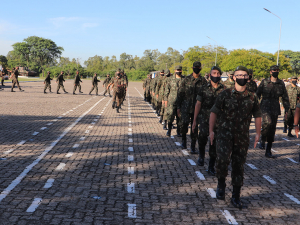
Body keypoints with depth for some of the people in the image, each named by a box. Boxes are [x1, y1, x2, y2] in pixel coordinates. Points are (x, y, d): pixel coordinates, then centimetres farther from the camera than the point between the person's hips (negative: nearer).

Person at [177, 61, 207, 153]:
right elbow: (180, 93, 5)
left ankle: (193, 147, 12)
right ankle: (184, 138, 13)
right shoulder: (186, 79, 4)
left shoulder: (203, 81, 4)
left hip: (197, 108, 1)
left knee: (195, 128, 3)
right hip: (186, 107, -1)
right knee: (184, 123, -15)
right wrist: (178, 107, 1)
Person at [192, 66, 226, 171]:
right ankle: (201, 154, 2)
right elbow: (198, 104, 6)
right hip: (204, 117, -1)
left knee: (214, 143, 2)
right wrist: (194, 120, 3)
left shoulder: (223, 89, 5)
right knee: (203, 134, -25)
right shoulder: (204, 88, 3)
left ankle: (211, 167, 14)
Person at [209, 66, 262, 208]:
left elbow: (257, 116, 14)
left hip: (242, 137, 2)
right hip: (225, 133, -2)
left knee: (239, 166, 6)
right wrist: (211, 131, -5)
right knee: (223, 159, -23)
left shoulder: (252, 97, 7)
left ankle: (236, 197, 18)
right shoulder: (225, 94, 0)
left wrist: (258, 133, 5)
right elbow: (214, 112, 2)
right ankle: (221, 183, 4)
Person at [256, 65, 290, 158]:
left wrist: (286, 110, 10)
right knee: (267, 122, -30)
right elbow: (258, 94, 7)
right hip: (265, 106, -3)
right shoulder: (264, 82, 2)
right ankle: (262, 140, -6)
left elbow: (285, 97, 14)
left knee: (272, 129, 4)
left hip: (275, 108, 3)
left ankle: (268, 151, 13)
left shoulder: (281, 83, 9)